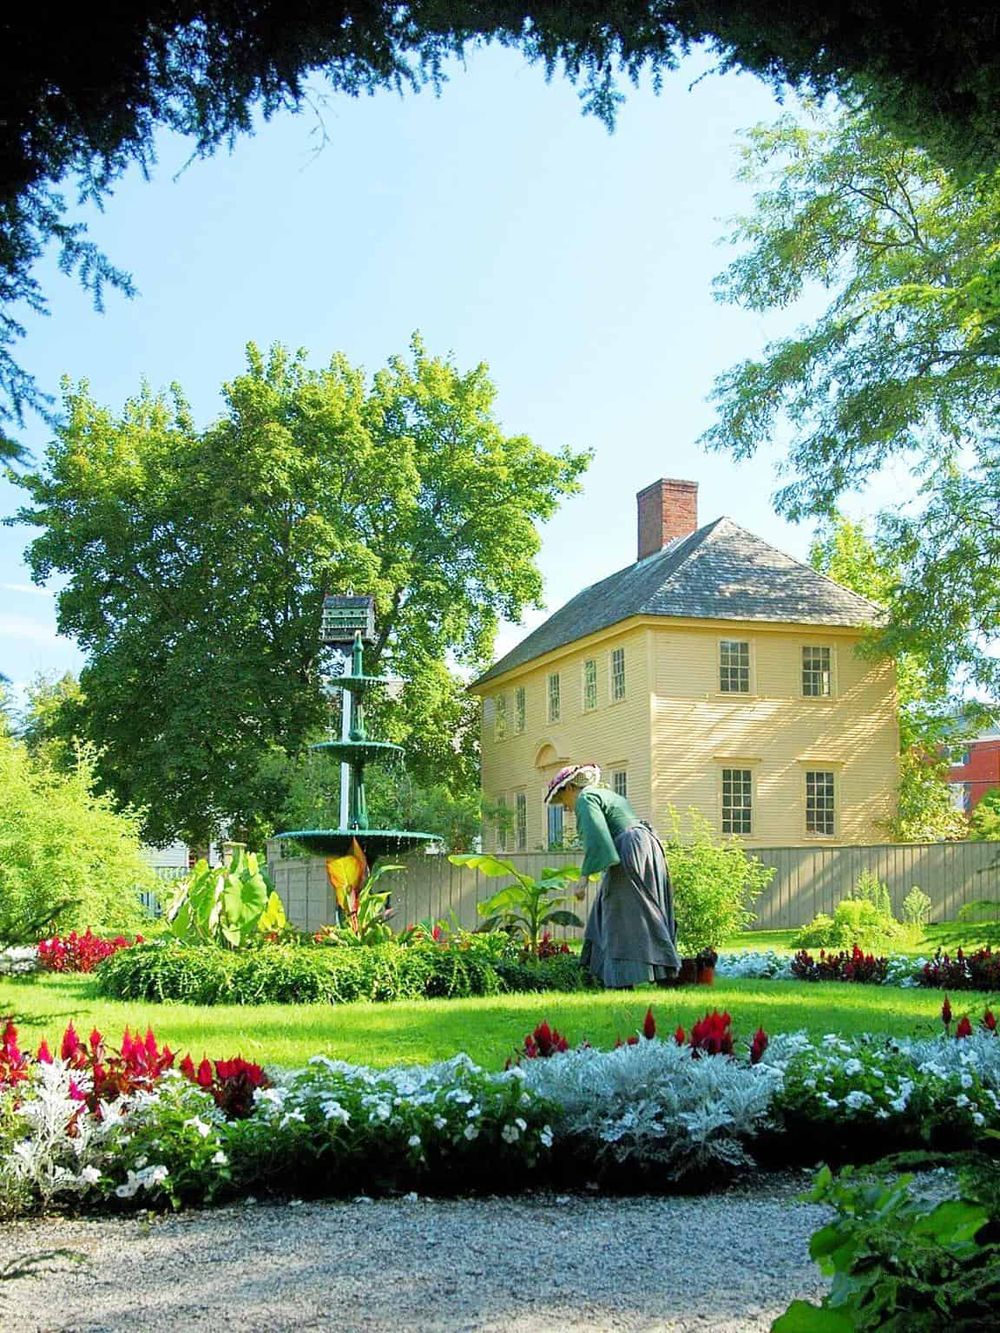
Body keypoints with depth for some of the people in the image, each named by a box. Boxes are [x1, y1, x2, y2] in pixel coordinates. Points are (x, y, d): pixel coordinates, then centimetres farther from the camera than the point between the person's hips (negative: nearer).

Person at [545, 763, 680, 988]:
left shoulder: (586, 799, -4)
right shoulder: (607, 795, 26)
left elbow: (595, 838, -17)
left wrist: (584, 876, -15)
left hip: (630, 853, -10)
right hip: (648, 849, 10)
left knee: (622, 918, -5)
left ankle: (623, 980, -5)